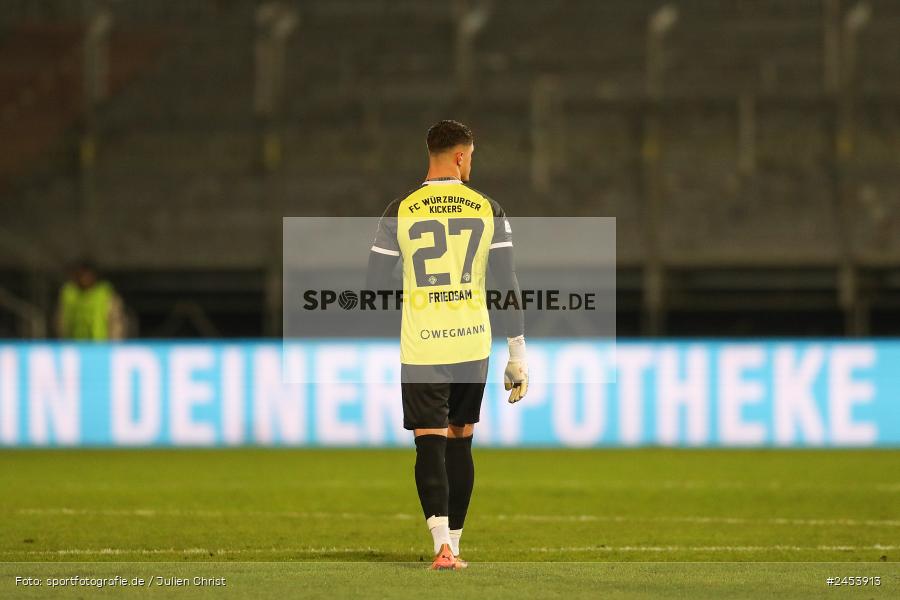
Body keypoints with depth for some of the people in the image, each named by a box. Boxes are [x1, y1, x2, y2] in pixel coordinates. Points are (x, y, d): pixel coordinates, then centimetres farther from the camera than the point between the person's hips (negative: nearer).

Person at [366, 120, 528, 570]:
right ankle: (454, 544, 20)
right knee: (460, 443, 15)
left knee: (430, 444, -3)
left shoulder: (400, 212, -2)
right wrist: (517, 356, 6)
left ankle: (442, 543, -21)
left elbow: (374, 285, 1)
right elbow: (508, 285, 1)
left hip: (421, 348, -2)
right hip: (472, 344, 2)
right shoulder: (488, 210, 1)